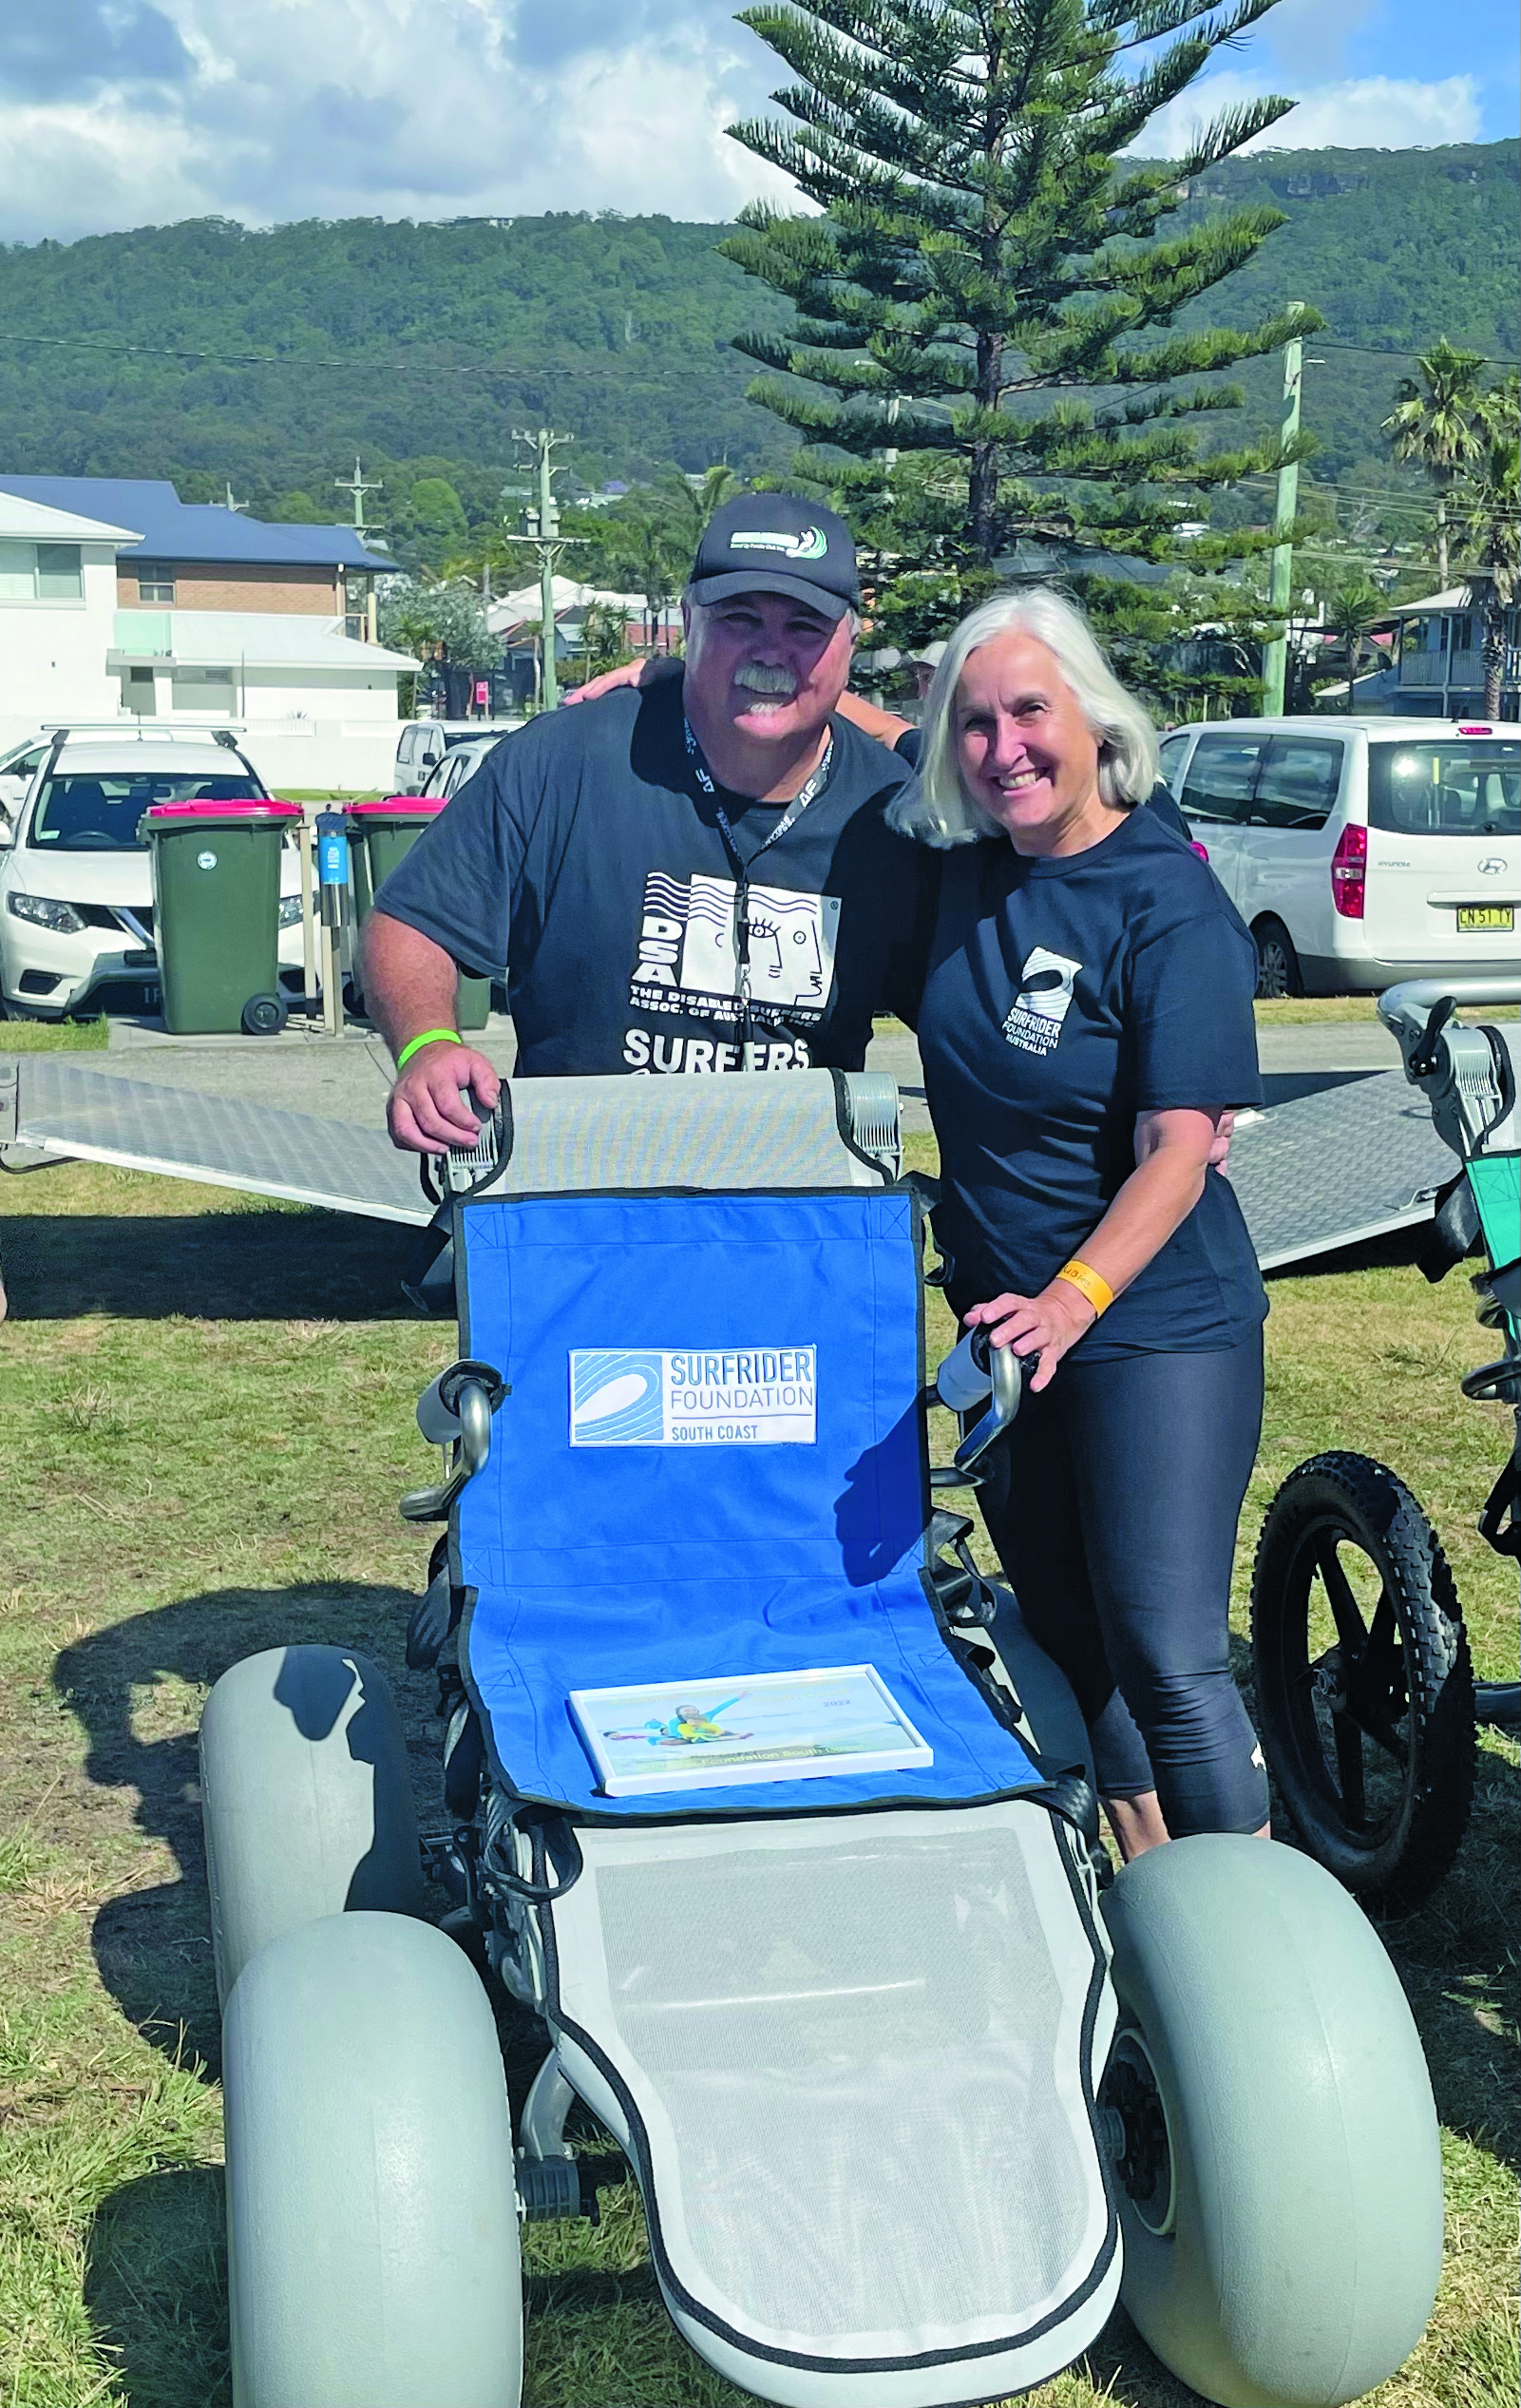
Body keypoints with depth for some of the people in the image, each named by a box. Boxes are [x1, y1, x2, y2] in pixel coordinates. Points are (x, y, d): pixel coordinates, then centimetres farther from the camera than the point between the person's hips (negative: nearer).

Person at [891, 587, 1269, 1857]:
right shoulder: (970, 863, 3)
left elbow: (1180, 1153, -21)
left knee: (1168, 1660, -11)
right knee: (1072, 1644, 14)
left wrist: (1073, 1298, -36)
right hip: (1008, 1316, 7)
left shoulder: (1172, 906, -16)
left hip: (1156, 1327, -7)